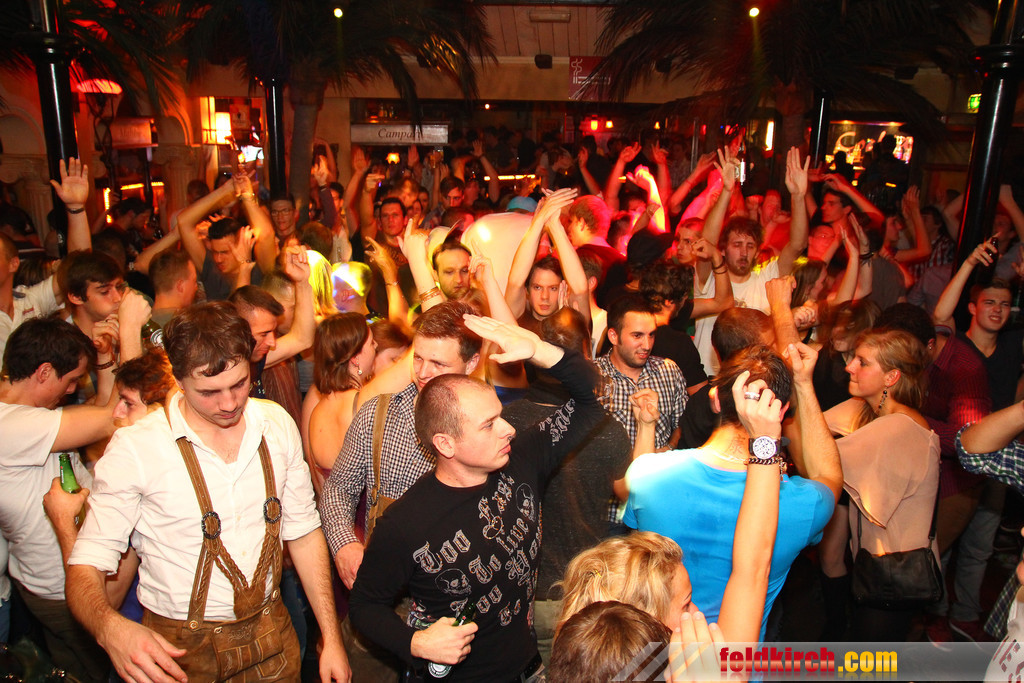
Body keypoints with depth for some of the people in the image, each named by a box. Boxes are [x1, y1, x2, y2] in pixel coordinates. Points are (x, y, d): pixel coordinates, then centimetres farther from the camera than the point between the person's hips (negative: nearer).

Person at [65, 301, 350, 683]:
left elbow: (303, 532, 1)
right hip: (179, 649, -3)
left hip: (271, 632, 3)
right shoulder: (135, 448, -17)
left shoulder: (277, 425, -5)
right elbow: (86, 566, -15)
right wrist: (110, 628, -37)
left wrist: (332, 640, -1)